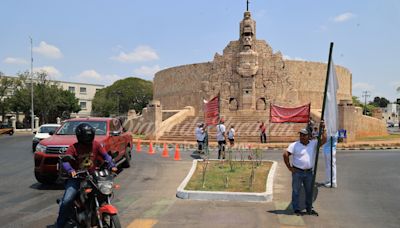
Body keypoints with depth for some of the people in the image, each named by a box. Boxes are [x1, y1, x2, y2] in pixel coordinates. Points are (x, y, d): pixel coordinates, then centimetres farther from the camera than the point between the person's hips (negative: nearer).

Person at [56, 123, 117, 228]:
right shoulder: (74, 147, -9)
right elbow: (65, 161, -17)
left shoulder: (96, 145, 0)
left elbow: (105, 155, 0)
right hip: (76, 178, -3)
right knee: (66, 201, -17)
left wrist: (111, 165, -17)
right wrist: (70, 170, -36)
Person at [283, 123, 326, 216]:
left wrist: (323, 129, -13)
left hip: (309, 172, 4)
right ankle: (296, 209, 13)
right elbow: (285, 154, -12)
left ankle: (309, 209, 29)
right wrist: (289, 167, -12)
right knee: (296, 191, 2)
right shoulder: (294, 145, -7)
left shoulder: (314, 143, 5)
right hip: (297, 172, -4)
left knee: (309, 191, 14)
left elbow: (324, 140, -4)